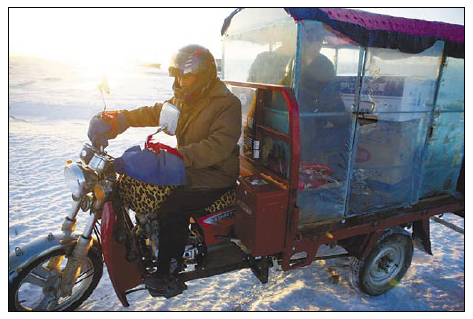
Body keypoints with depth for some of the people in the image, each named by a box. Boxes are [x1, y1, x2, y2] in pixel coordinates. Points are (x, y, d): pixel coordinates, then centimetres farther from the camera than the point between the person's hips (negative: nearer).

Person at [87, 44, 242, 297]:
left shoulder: (227, 104, -15)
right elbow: (152, 113, 12)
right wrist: (113, 122, -2)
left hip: (214, 176, -8)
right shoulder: (183, 101, 13)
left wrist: (176, 157, -38)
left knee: (173, 209, -27)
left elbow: (219, 146, -28)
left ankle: (166, 276, -7)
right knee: (130, 181, -1)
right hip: (184, 169, 8)